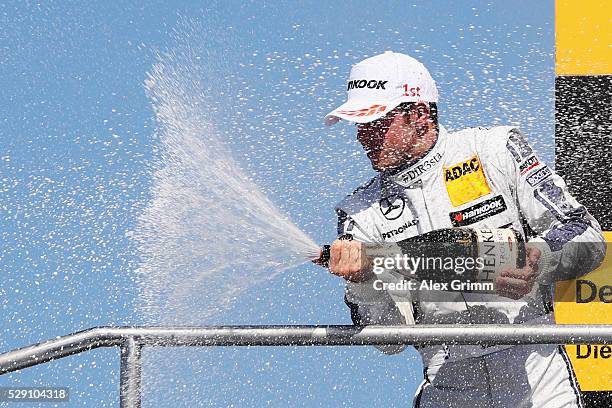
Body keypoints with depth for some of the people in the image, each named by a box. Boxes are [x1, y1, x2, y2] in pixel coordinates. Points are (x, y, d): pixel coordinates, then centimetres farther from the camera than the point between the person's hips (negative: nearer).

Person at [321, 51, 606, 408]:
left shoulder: (496, 151, 1)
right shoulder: (361, 214, 6)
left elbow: (588, 238, -2)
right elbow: (388, 340, -1)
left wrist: (538, 259, -20)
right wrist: (365, 281, -18)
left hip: (532, 371, -2)